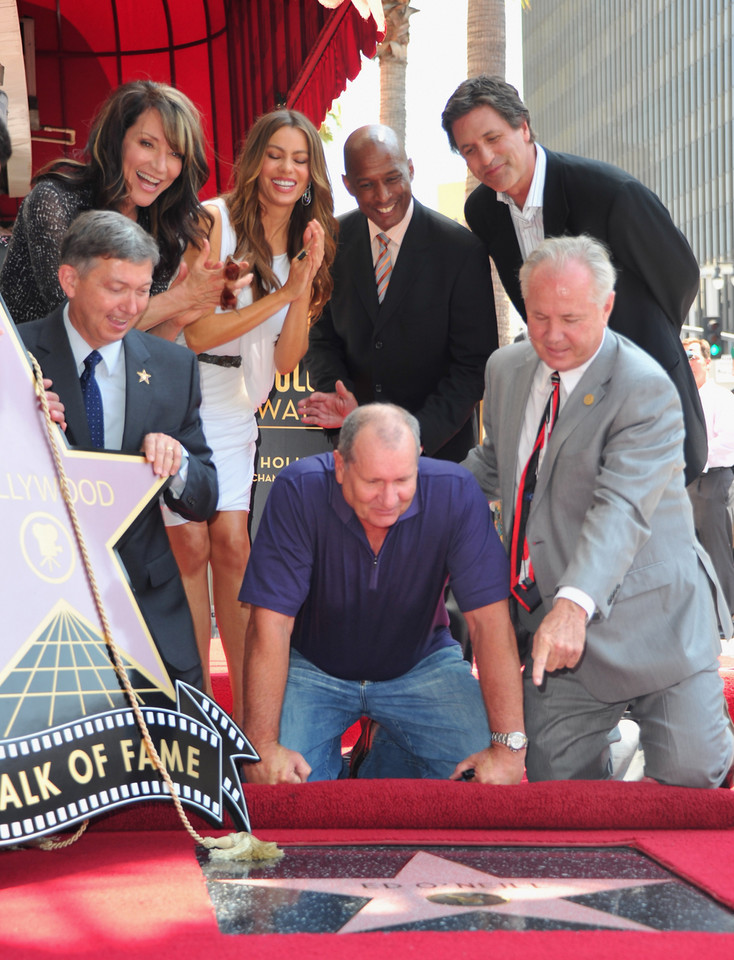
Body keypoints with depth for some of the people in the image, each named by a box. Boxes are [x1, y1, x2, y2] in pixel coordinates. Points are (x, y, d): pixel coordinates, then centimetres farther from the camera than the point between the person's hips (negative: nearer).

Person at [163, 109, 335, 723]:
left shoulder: (305, 244, 6)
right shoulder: (213, 222, -10)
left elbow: (286, 361, 1)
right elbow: (196, 332, -14)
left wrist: (306, 285, -13)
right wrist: (283, 293, -16)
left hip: (234, 408, 4)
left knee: (232, 545, -3)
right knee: (190, 546, -7)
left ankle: (248, 711, 3)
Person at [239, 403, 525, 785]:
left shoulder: (455, 493, -23)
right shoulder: (298, 491, -24)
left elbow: (489, 619, -21)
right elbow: (271, 623, -23)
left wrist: (508, 746, -26)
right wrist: (263, 745, -29)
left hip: (420, 664, 1)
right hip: (313, 666, -1)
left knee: (484, 776, -19)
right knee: (276, 781, -24)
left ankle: (385, 763, 10)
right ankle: (332, 764, 11)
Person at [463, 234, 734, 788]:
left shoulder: (646, 390, -16)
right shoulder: (507, 369, 8)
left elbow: (622, 508, -28)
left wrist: (575, 605, -41)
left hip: (652, 618, -6)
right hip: (553, 620, 6)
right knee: (556, 780, 2)